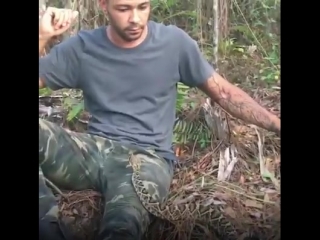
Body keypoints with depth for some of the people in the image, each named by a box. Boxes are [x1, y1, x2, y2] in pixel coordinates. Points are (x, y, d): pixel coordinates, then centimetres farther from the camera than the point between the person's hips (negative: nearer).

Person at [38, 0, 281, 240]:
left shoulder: (174, 42, 2)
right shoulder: (82, 47, 5)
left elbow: (223, 92, 8)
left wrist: (276, 124, 0)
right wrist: (43, 37, -11)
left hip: (148, 156, -3)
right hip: (94, 148, 4)